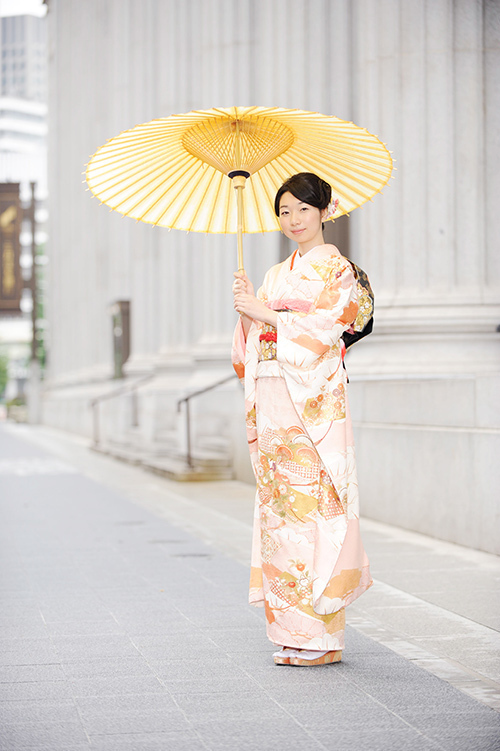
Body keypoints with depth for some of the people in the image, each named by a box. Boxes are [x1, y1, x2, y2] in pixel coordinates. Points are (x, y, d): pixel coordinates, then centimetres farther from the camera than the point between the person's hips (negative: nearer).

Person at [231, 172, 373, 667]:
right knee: (279, 505, 4)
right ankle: (291, 630, 9)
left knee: (311, 504, -10)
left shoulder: (336, 269, 1)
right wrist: (246, 309, -1)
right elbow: (254, 345, 17)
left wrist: (265, 313, -10)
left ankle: (321, 635, -6)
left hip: (313, 400, -7)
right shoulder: (277, 274, 20)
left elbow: (324, 329, -11)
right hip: (271, 400, 7)